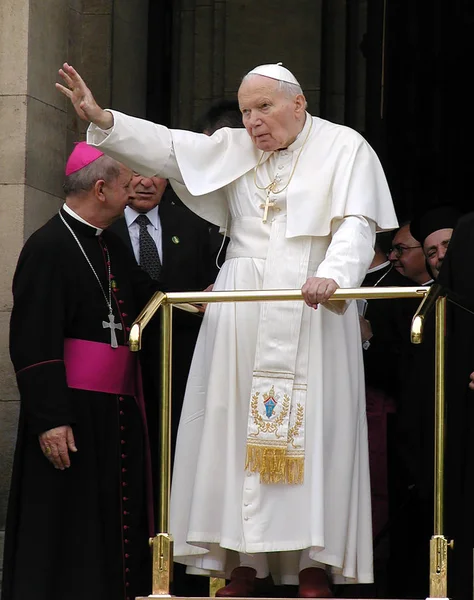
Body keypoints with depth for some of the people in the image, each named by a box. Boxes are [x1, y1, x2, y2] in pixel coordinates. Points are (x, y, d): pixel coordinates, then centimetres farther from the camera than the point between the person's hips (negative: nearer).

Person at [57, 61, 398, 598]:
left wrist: (334, 275, -25)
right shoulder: (233, 149, 15)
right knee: (236, 428, -2)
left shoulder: (343, 148, 3)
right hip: (242, 313, 4)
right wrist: (101, 119, -7)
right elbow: (167, 148, 6)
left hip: (311, 310, -4)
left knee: (311, 429, -7)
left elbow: (356, 225, -8)